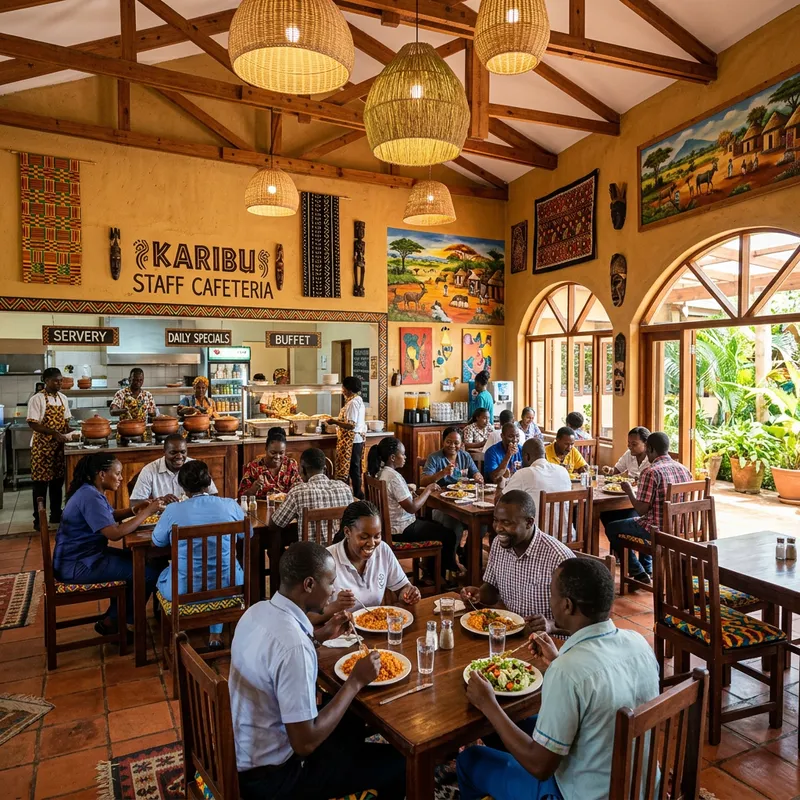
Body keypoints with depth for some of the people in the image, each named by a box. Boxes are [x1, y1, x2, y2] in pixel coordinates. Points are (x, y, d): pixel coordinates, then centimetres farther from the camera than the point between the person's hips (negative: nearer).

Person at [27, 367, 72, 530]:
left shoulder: (63, 398, 8)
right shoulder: (37, 399, -10)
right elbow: (32, 424, -15)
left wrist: (69, 432, -4)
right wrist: (55, 433, -23)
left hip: (59, 446, 6)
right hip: (42, 446, -5)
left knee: (58, 481, 11)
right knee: (41, 482, 0)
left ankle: (56, 515, 22)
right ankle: (38, 520, 8)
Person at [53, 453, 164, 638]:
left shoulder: (92, 491, 8)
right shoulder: (90, 497, -25)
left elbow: (108, 517, 20)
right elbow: (115, 533, -32)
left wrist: (136, 510, 3)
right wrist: (147, 512, -24)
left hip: (85, 555, 11)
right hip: (76, 565, -11)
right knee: (149, 573, -13)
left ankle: (115, 616, 24)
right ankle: (112, 623, 5)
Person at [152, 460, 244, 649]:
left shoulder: (173, 510, -12)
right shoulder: (230, 505, -8)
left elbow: (157, 542, 6)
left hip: (184, 590, -1)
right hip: (226, 586, 1)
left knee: (163, 577, 32)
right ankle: (216, 633, 35)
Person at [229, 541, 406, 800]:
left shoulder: (258, 610, -6)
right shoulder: (294, 646, -33)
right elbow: (305, 744, -27)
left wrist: (318, 635, 5)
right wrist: (356, 681, -20)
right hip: (267, 776, -8)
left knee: (352, 724, 26)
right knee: (399, 762, 1)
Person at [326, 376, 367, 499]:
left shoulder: (352, 403, -18)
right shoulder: (358, 400, 12)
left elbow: (351, 425, -23)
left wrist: (334, 422, -15)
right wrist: (338, 421, 18)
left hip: (351, 440, -10)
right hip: (358, 439, 10)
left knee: (352, 469, -3)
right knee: (355, 468, 14)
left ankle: (357, 495, 2)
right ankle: (358, 494, 20)